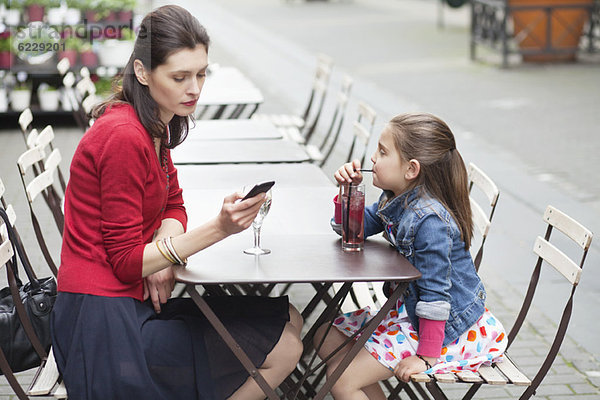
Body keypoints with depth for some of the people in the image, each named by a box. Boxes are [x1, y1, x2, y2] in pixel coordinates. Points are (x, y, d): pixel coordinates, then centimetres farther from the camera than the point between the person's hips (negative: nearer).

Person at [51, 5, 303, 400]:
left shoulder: (154, 125, 9)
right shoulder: (125, 137, -22)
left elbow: (173, 206, 14)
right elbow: (125, 262, -20)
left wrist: (160, 253, -9)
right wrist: (218, 229, -26)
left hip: (135, 299, 9)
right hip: (107, 323, -9)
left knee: (288, 319, 12)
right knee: (282, 350, -7)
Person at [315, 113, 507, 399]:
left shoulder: (430, 221, -28)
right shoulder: (396, 199, 0)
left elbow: (435, 295, -26)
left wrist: (427, 356, -23)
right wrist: (349, 191, -3)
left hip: (444, 324, -10)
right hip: (409, 309, 10)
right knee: (327, 338, 14)